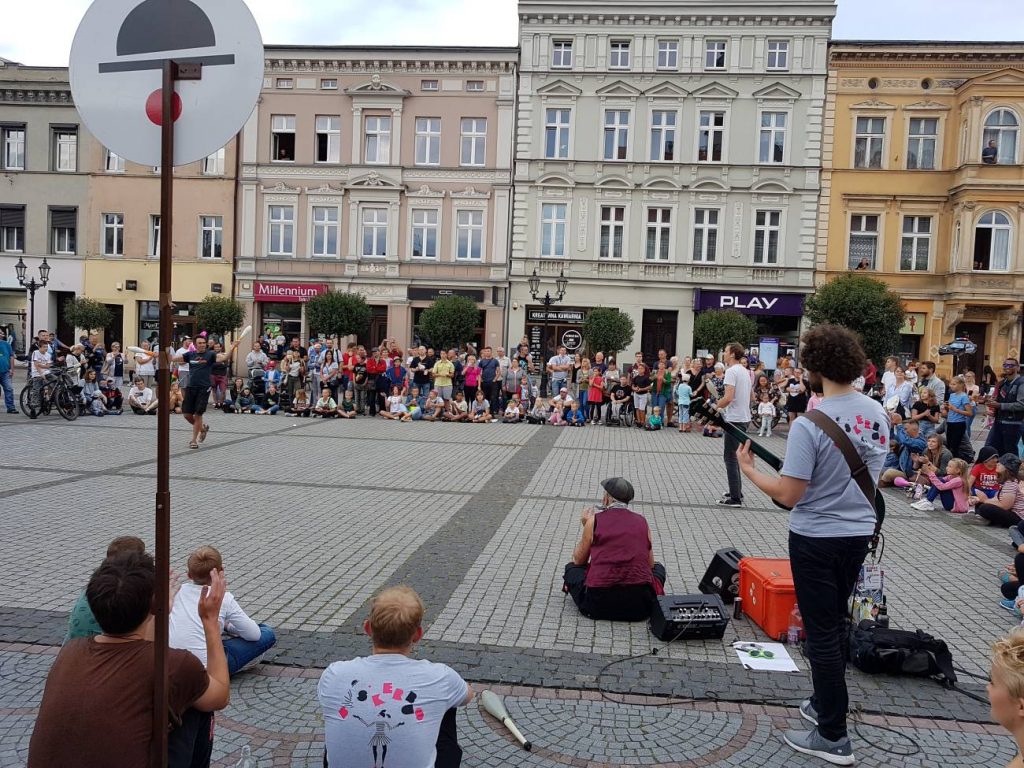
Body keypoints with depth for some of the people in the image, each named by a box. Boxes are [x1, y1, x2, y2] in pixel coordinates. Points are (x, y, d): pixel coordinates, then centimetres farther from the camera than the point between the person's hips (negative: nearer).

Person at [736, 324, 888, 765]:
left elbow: (788, 495, -22)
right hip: (860, 531, 7)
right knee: (834, 623, 23)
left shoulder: (810, 423, -24)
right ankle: (826, 702, 39)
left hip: (816, 537, -7)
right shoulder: (877, 414, -1)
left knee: (821, 632, 5)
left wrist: (748, 470, -8)